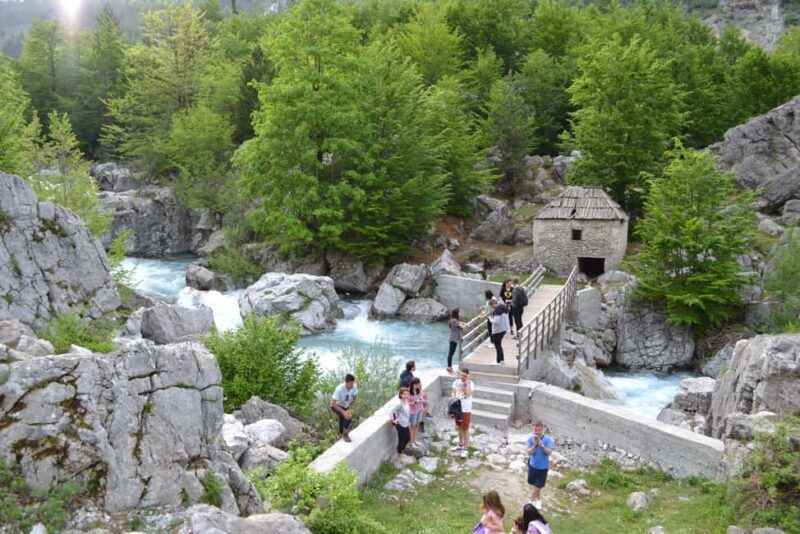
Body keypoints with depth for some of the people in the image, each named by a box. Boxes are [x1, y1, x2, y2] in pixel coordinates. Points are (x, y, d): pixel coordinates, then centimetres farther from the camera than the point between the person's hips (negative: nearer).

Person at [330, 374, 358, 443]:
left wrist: (350, 409, -19)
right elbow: (333, 403, -34)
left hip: (345, 406, 6)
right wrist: (343, 412, -39)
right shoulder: (340, 389, -35)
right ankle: (345, 434, -7)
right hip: (336, 406, -5)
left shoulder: (354, 387, -21)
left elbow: (353, 399, -6)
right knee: (348, 417, -27)